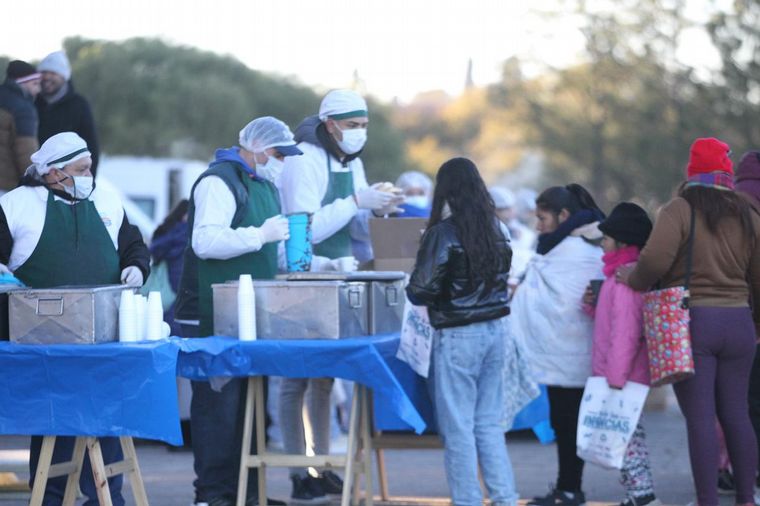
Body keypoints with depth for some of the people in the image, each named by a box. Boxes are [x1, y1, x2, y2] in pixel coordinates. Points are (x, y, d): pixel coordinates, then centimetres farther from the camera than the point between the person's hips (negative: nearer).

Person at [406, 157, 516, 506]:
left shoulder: (443, 233, -13)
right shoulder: (495, 229, 6)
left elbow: (421, 292, -13)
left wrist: (411, 288, 7)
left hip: (457, 336, -6)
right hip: (495, 331, 6)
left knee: (458, 428, 2)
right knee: (489, 424, 13)